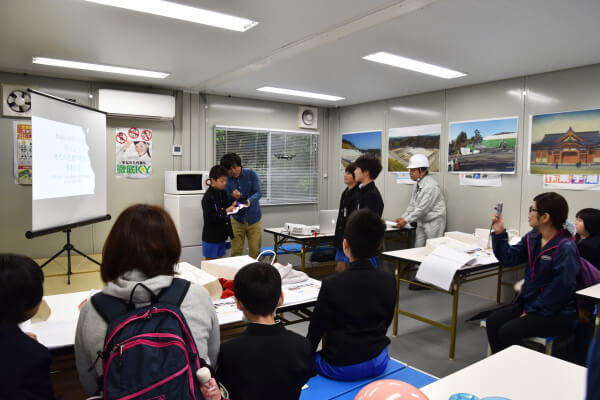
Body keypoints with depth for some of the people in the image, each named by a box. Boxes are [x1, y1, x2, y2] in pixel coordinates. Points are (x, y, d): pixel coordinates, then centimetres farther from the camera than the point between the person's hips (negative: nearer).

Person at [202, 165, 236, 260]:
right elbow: (209, 217, -22)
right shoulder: (208, 197, -17)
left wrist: (232, 206, -3)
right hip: (211, 238, -7)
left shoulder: (223, 193, 6)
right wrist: (225, 212, -27)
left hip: (221, 236, 7)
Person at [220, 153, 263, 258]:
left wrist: (249, 200, -36)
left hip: (254, 219, -1)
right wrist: (232, 196, -30)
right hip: (237, 220, 1)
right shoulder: (226, 180, -4)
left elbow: (258, 193, -15)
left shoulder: (251, 174, -6)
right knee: (236, 254, 2)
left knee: (255, 253, 3)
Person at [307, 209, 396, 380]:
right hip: (378, 363, 4)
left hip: (341, 368, -3)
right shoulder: (389, 281, -9)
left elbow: (315, 329, -10)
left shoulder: (331, 284, -22)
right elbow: (387, 322, 5)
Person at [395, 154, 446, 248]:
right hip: (421, 223, 8)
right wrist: (403, 217, 1)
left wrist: (406, 220, -19)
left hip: (433, 223, -8)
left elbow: (422, 208, -22)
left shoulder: (431, 186, -19)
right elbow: (412, 205, 12)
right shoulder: (417, 185, 9)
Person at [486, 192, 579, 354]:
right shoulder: (532, 237, 3)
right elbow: (509, 258, 9)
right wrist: (499, 233, -2)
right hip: (529, 302, 7)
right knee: (493, 321, -8)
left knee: (507, 332, -21)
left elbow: (561, 288, -23)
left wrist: (532, 311, -18)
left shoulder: (566, 248, -20)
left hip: (557, 314, -7)